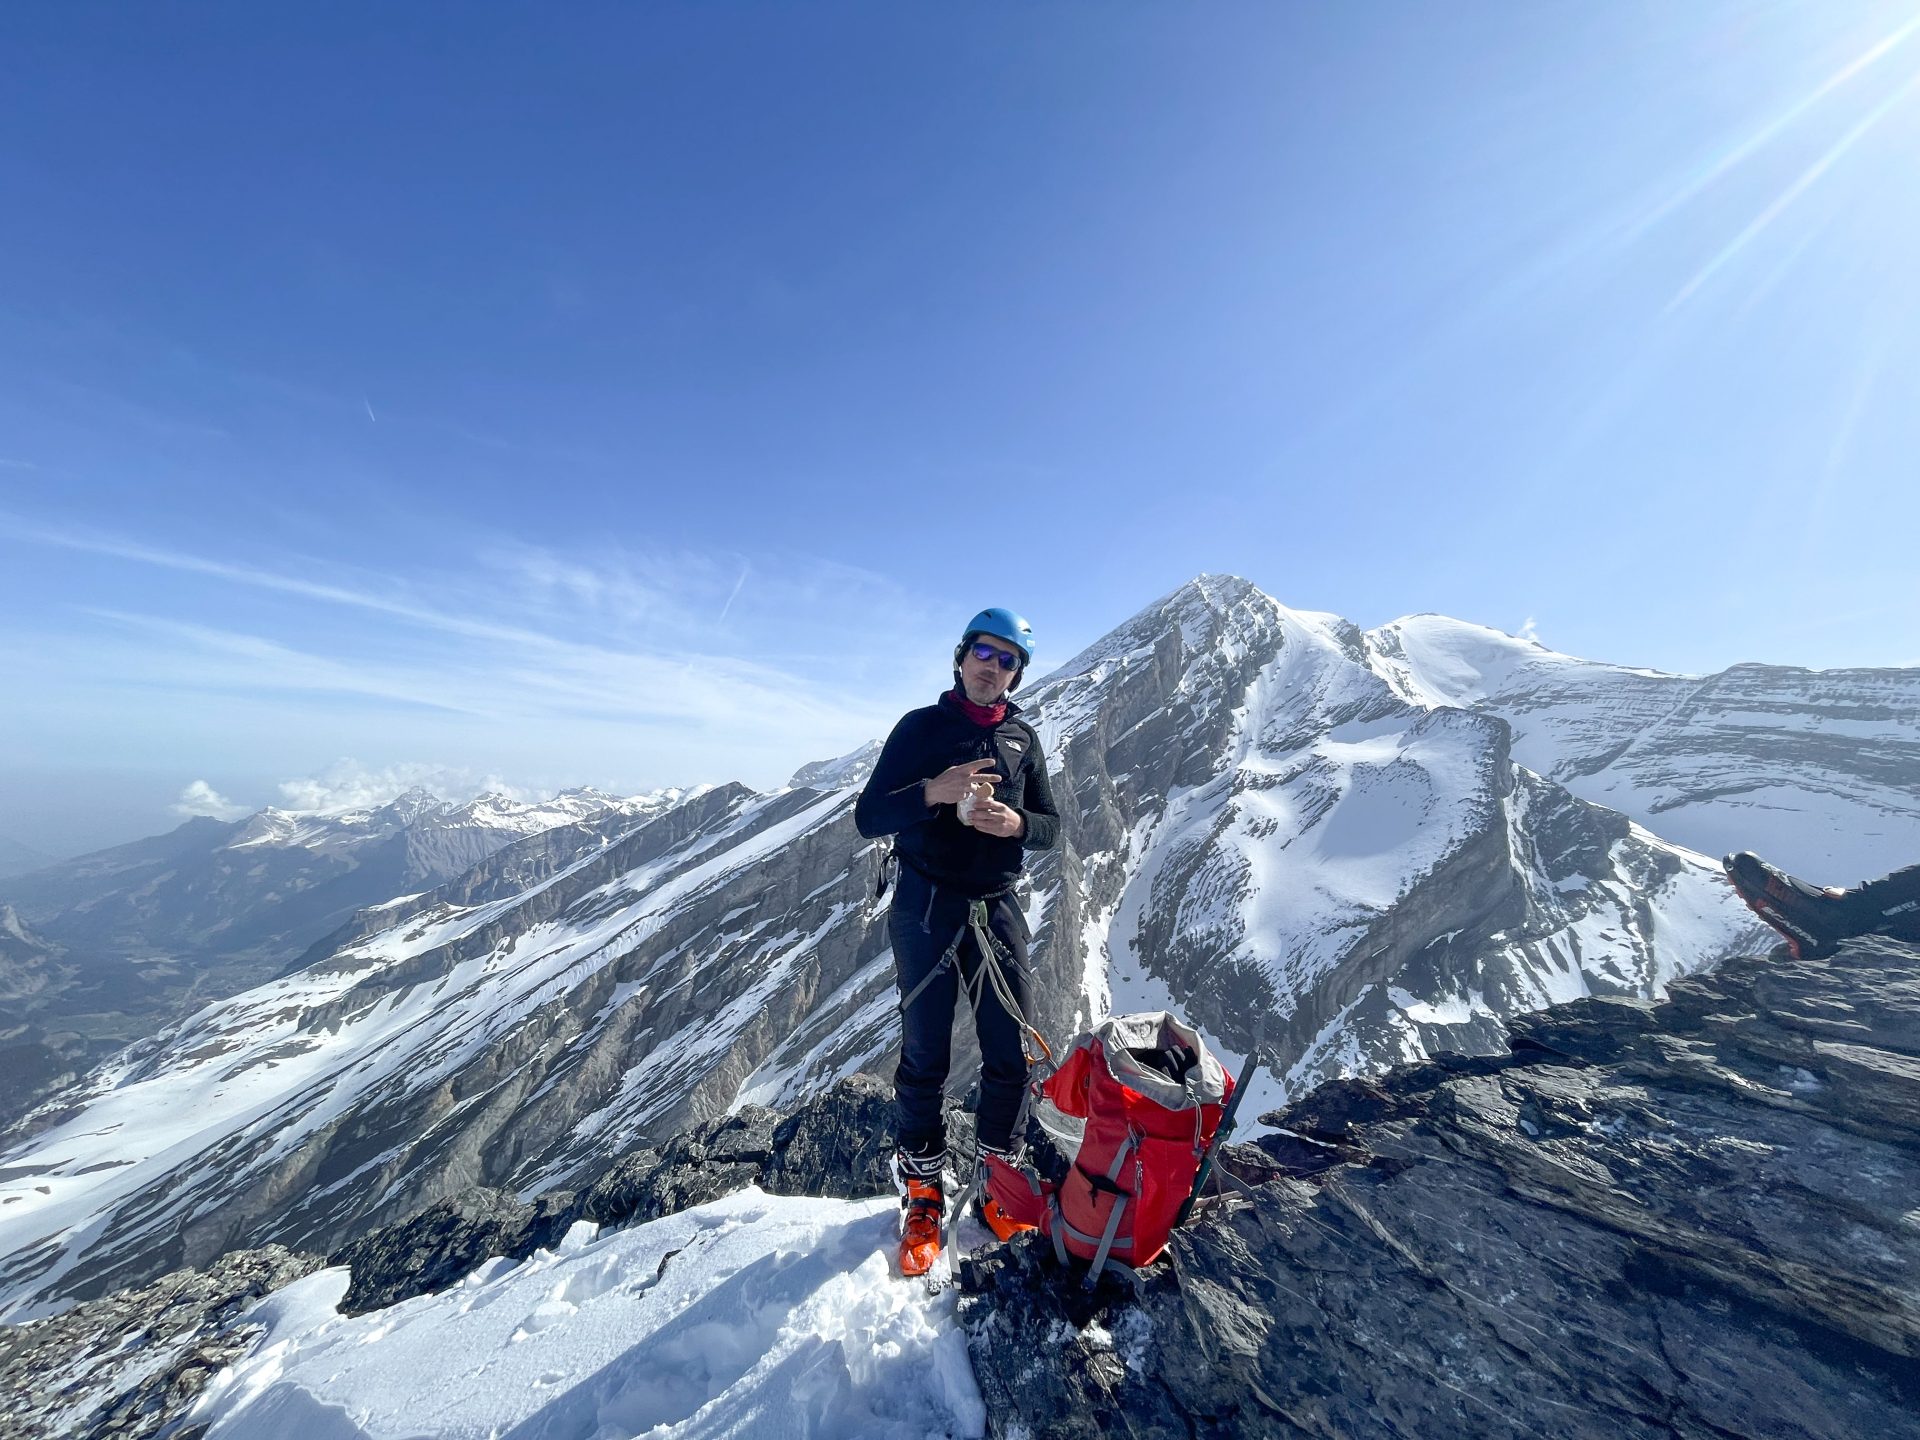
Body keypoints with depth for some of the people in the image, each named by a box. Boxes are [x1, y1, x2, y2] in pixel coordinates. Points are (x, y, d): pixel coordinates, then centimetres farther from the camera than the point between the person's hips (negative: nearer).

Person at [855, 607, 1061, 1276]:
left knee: (1010, 1054, 10)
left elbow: (1050, 825, 8)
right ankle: (923, 1185, 31)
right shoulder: (920, 726, -1)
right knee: (925, 1057, 9)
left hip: (997, 910, 3)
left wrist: (1015, 823, -15)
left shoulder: (1022, 737, 7)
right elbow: (868, 817, -7)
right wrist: (933, 792, -25)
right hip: (926, 910, -2)